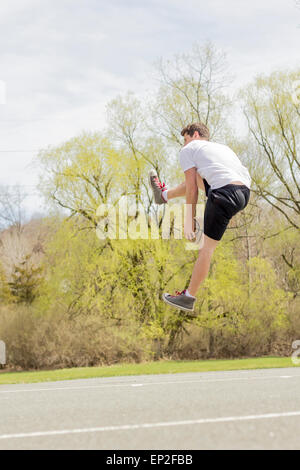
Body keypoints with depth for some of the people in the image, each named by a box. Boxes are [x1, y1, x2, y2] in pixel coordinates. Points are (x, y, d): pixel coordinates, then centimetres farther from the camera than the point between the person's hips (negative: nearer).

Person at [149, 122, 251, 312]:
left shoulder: (188, 150, 13)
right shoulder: (222, 147, 33)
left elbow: (192, 190, 8)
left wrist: (189, 221, 13)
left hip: (225, 194, -7)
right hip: (246, 193, 7)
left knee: (207, 247, 1)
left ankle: (188, 298, 8)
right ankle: (165, 195, 56)